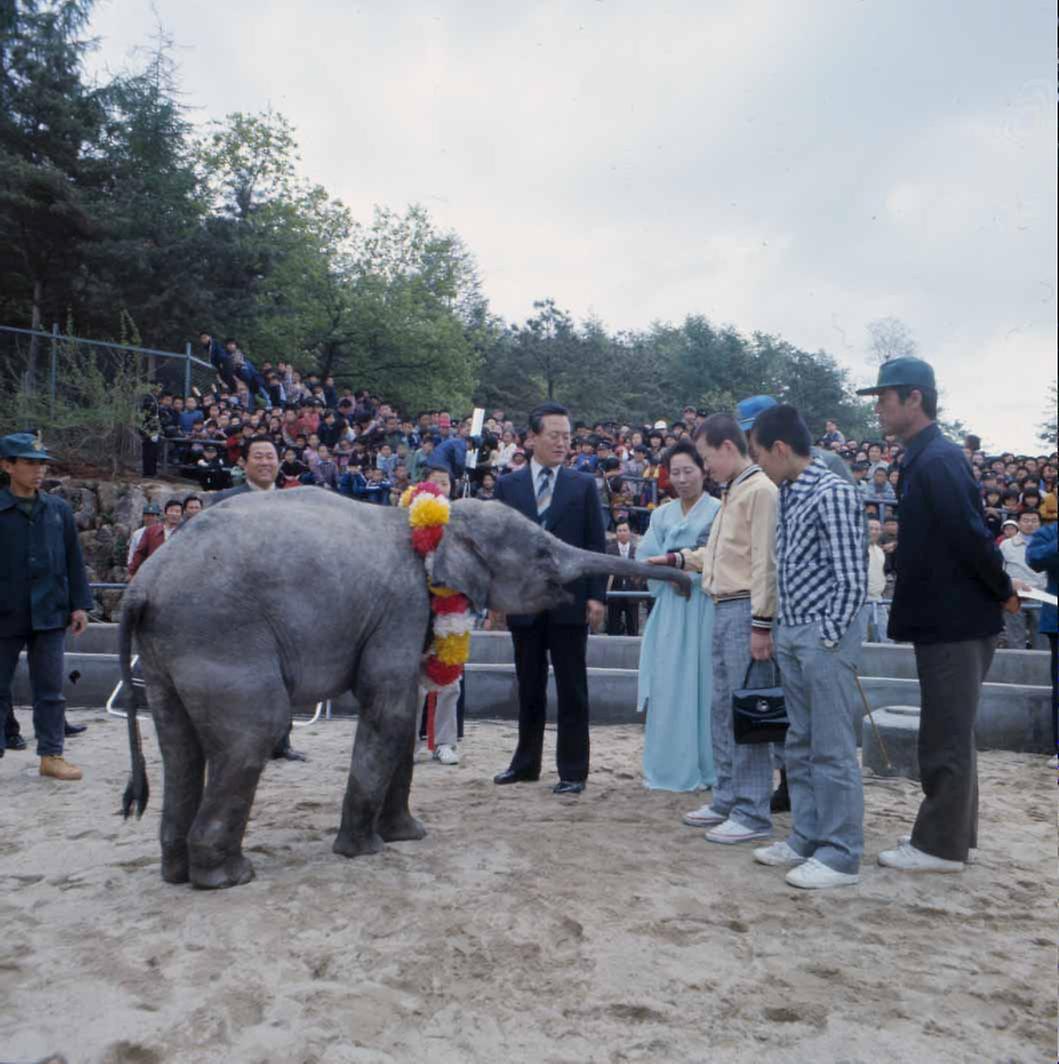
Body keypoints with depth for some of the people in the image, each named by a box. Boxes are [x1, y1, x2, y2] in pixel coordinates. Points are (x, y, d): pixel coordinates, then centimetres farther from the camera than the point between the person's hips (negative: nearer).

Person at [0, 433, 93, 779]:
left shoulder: (59, 509, 5)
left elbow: (74, 560, 9)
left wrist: (79, 604, 5)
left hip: (50, 614, 3)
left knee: (50, 688, 7)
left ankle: (51, 754, 14)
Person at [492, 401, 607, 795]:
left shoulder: (584, 485, 4)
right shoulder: (507, 485, 7)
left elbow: (597, 545, 2)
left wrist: (596, 595, -6)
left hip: (569, 602, -2)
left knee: (572, 690, 3)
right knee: (529, 689, 13)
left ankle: (573, 770, 12)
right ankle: (526, 763, 27)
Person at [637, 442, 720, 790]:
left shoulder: (719, 511, 0)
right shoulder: (661, 514, 14)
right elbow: (646, 558, 5)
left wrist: (672, 559, -12)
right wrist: (678, 566, -12)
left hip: (704, 607, -4)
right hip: (669, 607, 4)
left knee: (701, 683, 1)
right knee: (667, 686, 4)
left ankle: (702, 768, 11)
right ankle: (669, 765, 14)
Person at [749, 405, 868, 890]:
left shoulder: (832, 493, -14)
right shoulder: (787, 493, 11)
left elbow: (852, 578, -16)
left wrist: (829, 635, -15)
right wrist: (782, 629, 13)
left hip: (825, 635, -9)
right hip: (792, 632, 9)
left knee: (833, 749, -1)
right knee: (799, 745, 16)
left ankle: (842, 855, 10)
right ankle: (806, 838, 28)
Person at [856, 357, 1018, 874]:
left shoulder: (938, 461, -19)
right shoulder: (921, 459, 12)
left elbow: (971, 535, -23)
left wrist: (1003, 592, -12)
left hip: (956, 621, -10)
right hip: (943, 618, 10)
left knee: (945, 736, 0)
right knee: (949, 733, 18)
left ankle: (941, 845, 12)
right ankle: (952, 831, 31)